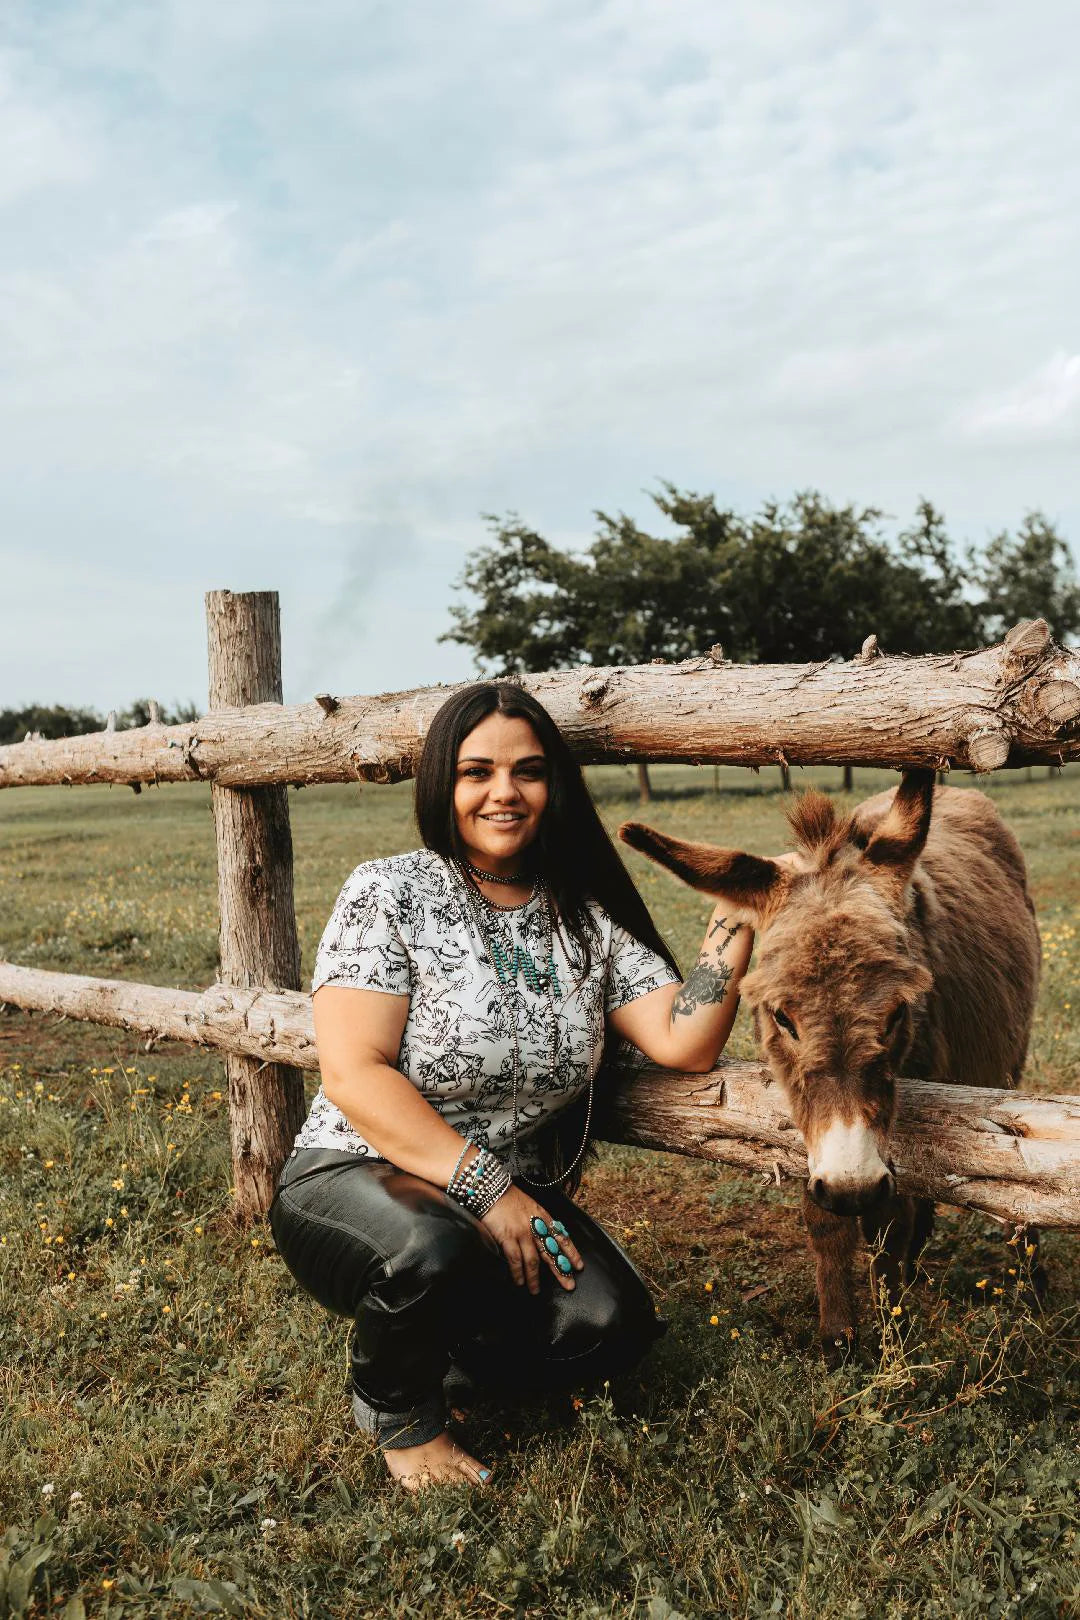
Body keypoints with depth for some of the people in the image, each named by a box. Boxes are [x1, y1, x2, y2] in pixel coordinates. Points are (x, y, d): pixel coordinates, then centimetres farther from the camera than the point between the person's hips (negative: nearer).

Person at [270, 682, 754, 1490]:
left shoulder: (588, 918, 3)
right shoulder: (389, 895, -11)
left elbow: (685, 1044, -5)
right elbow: (354, 1076, -18)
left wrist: (734, 926, -16)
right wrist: (485, 1188, -23)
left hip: (515, 1197, 4)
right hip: (356, 1180, -4)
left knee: (612, 1326, -19)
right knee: (434, 1249, -36)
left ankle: (450, 1347, 13)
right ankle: (398, 1411, 0)